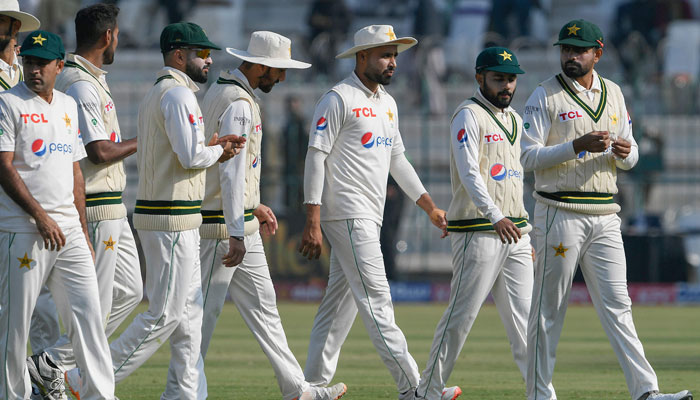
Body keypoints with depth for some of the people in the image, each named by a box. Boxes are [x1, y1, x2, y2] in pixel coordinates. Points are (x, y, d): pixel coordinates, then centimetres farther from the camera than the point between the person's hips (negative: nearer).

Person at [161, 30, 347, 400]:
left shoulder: (222, 91, 14)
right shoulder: (239, 104, -19)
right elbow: (231, 173, -24)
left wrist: (253, 206, 27)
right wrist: (237, 235, -26)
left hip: (239, 218, 11)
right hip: (224, 222, -11)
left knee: (262, 303, 11)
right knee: (205, 308, -5)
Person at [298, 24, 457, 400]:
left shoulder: (388, 104, 18)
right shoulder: (338, 99, -9)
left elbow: (397, 159, 26)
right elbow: (316, 157, -13)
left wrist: (430, 207, 20)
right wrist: (312, 223, -18)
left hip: (369, 218, 9)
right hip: (347, 213, -9)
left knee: (342, 301, 9)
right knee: (375, 299, -12)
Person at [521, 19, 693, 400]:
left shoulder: (613, 94, 14)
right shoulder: (545, 96, -2)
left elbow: (630, 158, 17)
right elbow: (529, 156, -9)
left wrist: (625, 151, -7)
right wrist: (577, 146, -21)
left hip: (605, 215, 4)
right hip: (560, 211, -4)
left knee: (617, 305, 0)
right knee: (549, 308, 0)